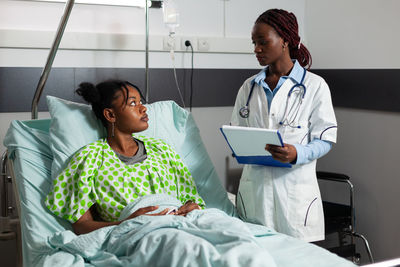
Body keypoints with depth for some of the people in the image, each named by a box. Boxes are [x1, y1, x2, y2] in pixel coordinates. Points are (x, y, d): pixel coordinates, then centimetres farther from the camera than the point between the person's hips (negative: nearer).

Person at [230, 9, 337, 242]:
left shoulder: (315, 86, -1)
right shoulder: (249, 87, 11)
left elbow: (326, 139, -3)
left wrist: (297, 154, -22)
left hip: (295, 189, -3)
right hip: (255, 186, 3)